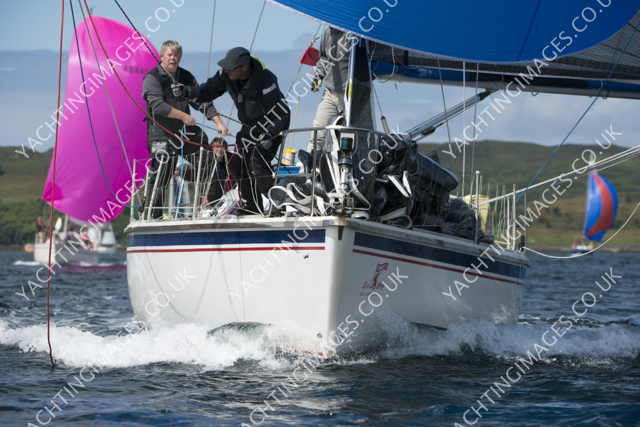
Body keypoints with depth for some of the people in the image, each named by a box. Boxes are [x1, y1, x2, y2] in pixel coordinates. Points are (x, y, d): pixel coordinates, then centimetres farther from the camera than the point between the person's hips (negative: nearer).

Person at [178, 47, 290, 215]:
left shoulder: (265, 83, -34)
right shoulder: (226, 75, -14)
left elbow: (283, 114, -29)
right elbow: (209, 91, 2)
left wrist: (270, 134, -44)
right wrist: (188, 92, -17)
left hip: (271, 127, -8)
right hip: (250, 127, 8)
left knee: (258, 160, -26)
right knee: (237, 164, 6)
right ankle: (252, 207, 17)